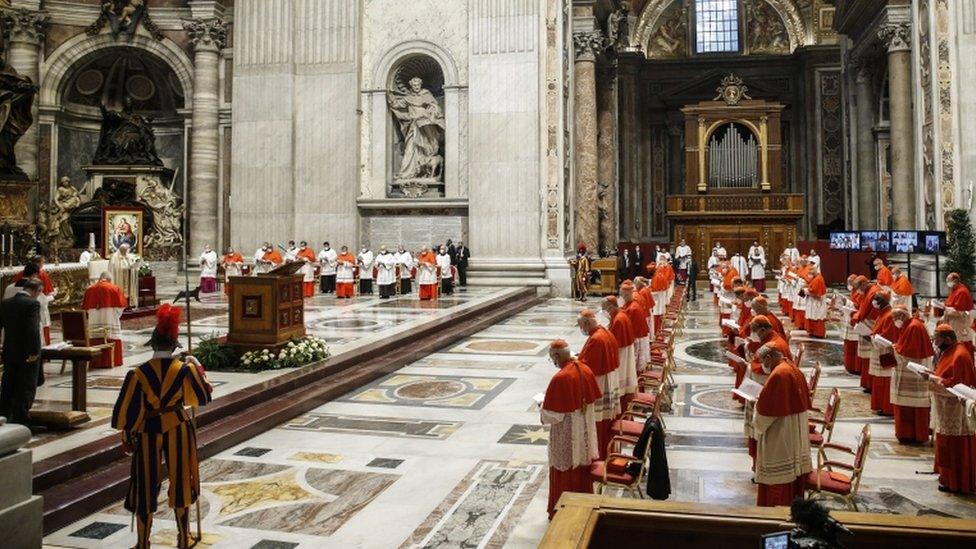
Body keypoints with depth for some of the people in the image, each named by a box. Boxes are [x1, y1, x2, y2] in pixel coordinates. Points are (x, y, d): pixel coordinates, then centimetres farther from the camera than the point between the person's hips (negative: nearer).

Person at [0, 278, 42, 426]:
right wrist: (34, 352, -21)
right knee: (26, 388, 3)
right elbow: (33, 329, -25)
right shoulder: (32, 304, -16)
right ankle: (20, 420, 4)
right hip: (27, 355, -6)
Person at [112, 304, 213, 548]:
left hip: (148, 432, -1)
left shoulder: (138, 374, -13)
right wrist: (198, 368, 13)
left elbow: (126, 410, -8)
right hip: (178, 429, 1)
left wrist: (127, 436, 6)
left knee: (146, 485, 11)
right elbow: (203, 397, 2)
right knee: (180, 481, 13)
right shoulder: (185, 370, -11)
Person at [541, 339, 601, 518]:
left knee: (564, 472, 9)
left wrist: (542, 409, -1)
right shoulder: (585, 369, -4)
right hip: (585, 431, 7)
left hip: (566, 435, -7)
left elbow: (552, 414, -22)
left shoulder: (560, 378, -27)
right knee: (582, 466, 21)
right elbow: (593, 400, 7)